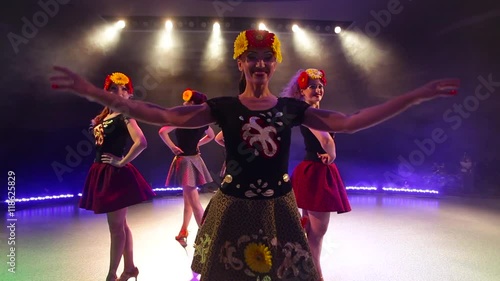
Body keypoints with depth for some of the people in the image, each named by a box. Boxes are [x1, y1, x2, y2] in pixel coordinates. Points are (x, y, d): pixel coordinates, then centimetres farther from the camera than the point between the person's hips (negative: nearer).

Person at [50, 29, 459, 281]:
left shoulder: (291, 108, -1)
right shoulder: (223, 107, -5)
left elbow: (350, 122, -4)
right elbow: (164, 116, -13)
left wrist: (420, 94, -5)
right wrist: (95, 93, -19)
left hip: (278, 208, 2)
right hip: (233, 208, -1)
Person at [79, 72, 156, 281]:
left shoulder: (124, 116, -13)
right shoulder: (104, 115, 10)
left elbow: (141, 142, -28)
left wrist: (122, 162, -18)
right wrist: (96, 124, 7)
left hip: (115, 174, -9)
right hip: (102, 172, 9)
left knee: (115, 226, 3)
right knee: (120, 224, 16)